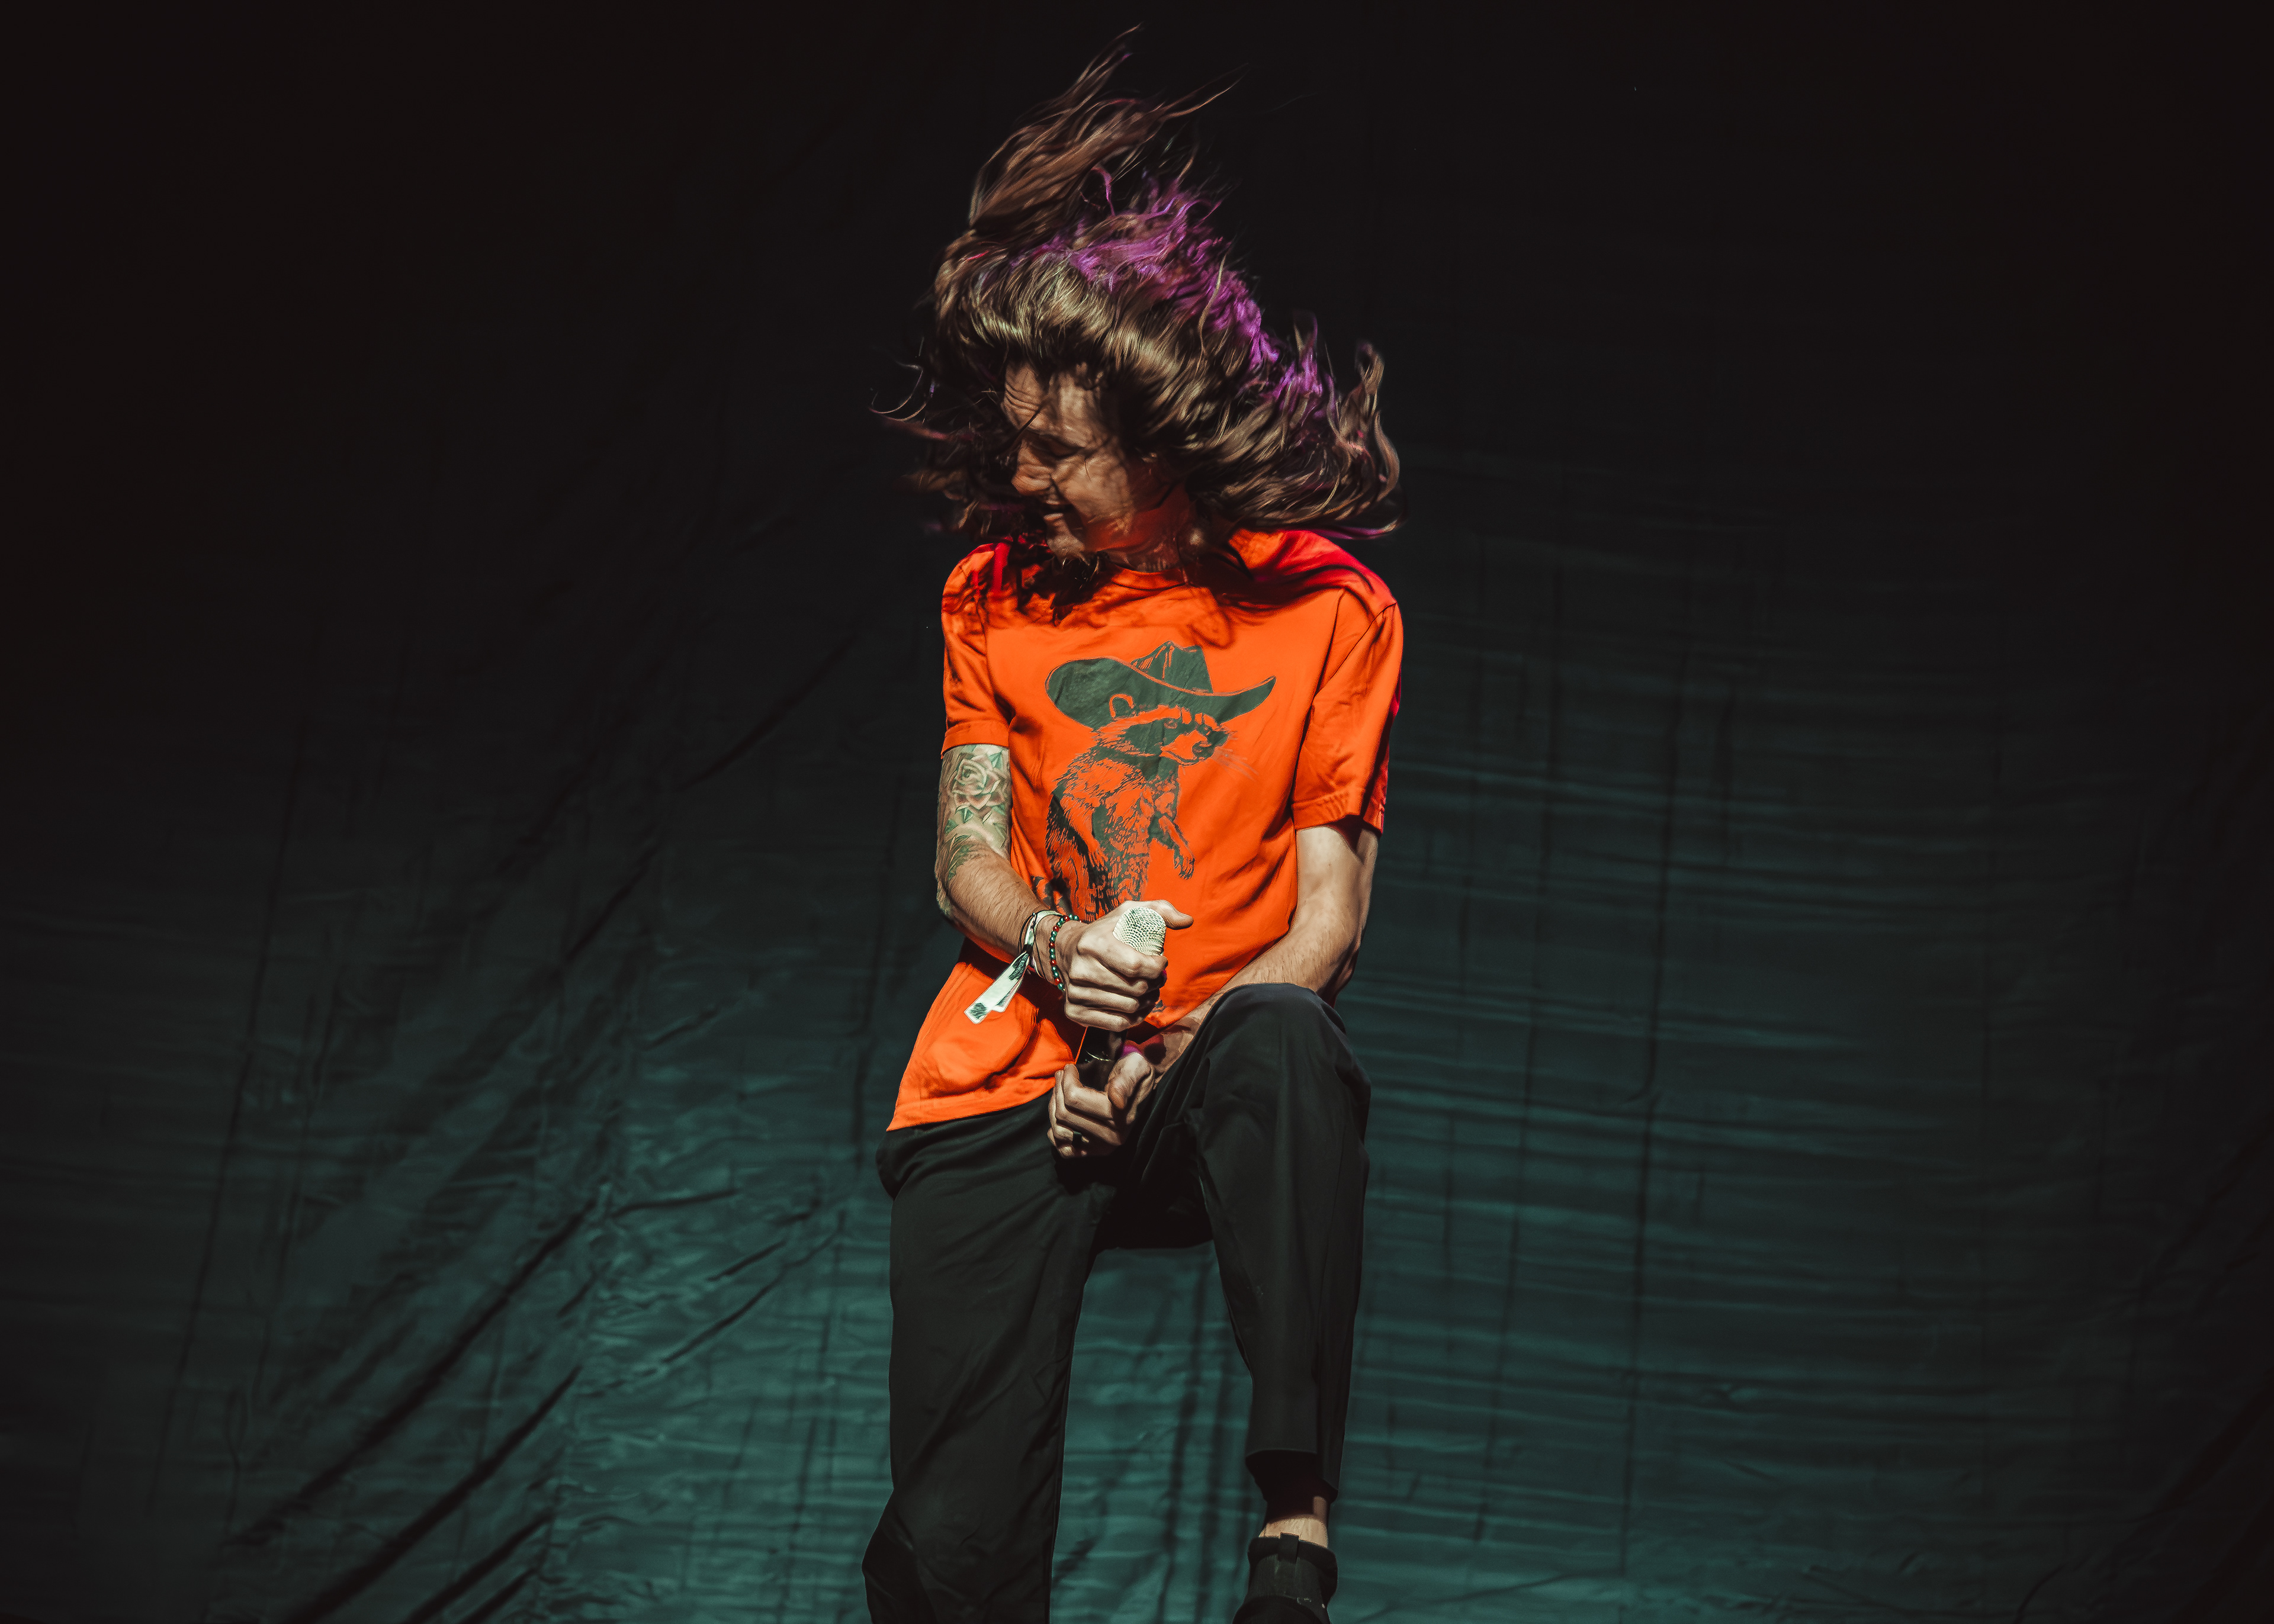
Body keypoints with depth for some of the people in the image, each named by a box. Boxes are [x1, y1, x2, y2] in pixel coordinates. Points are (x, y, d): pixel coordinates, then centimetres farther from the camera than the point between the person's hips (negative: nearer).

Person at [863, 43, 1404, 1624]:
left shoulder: (1325, 609, 4)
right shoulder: (999, 597, 13)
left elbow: (1330, 911, -1)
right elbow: (967, 859, 7)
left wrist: (1177, 1057, -17)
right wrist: (1056, 950, -16)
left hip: (1210, 1075, -1)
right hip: (1011, 1075, 2)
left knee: (1290, 1039, -40)